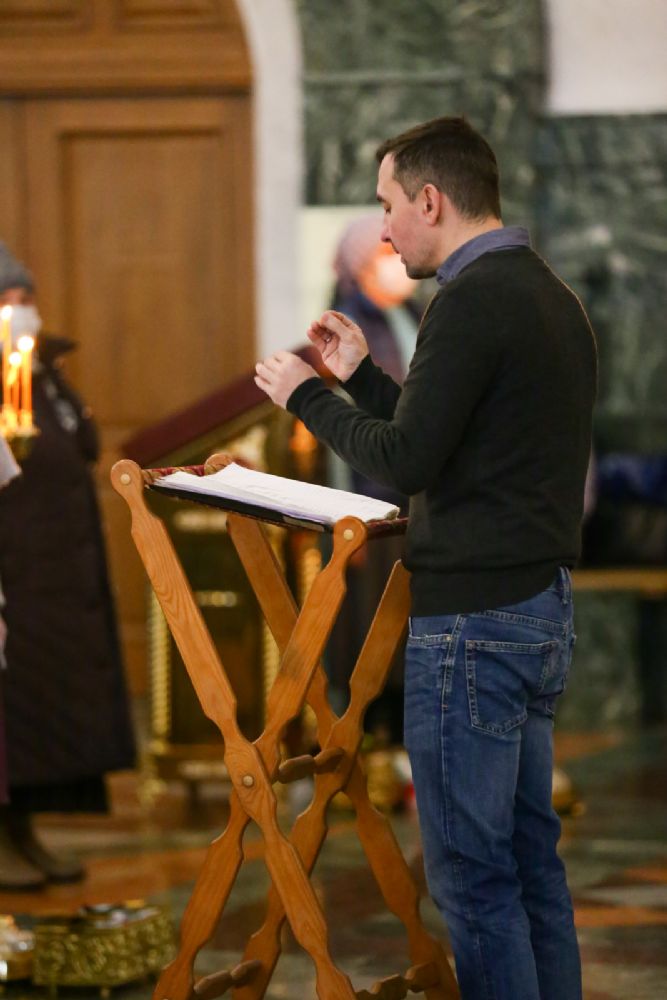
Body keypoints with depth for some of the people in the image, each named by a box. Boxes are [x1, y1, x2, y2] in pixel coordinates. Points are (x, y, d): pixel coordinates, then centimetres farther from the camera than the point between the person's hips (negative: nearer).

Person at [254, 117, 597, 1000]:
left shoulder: (473, 299, -15)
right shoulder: (550, 295, 15)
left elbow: (406, 463, -16)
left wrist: (305, 396, -3)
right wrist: (360, 376, 21)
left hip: (473, 618, -10)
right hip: (544, 606, 10)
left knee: (471, 876, -5)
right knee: (530, 858, 13)